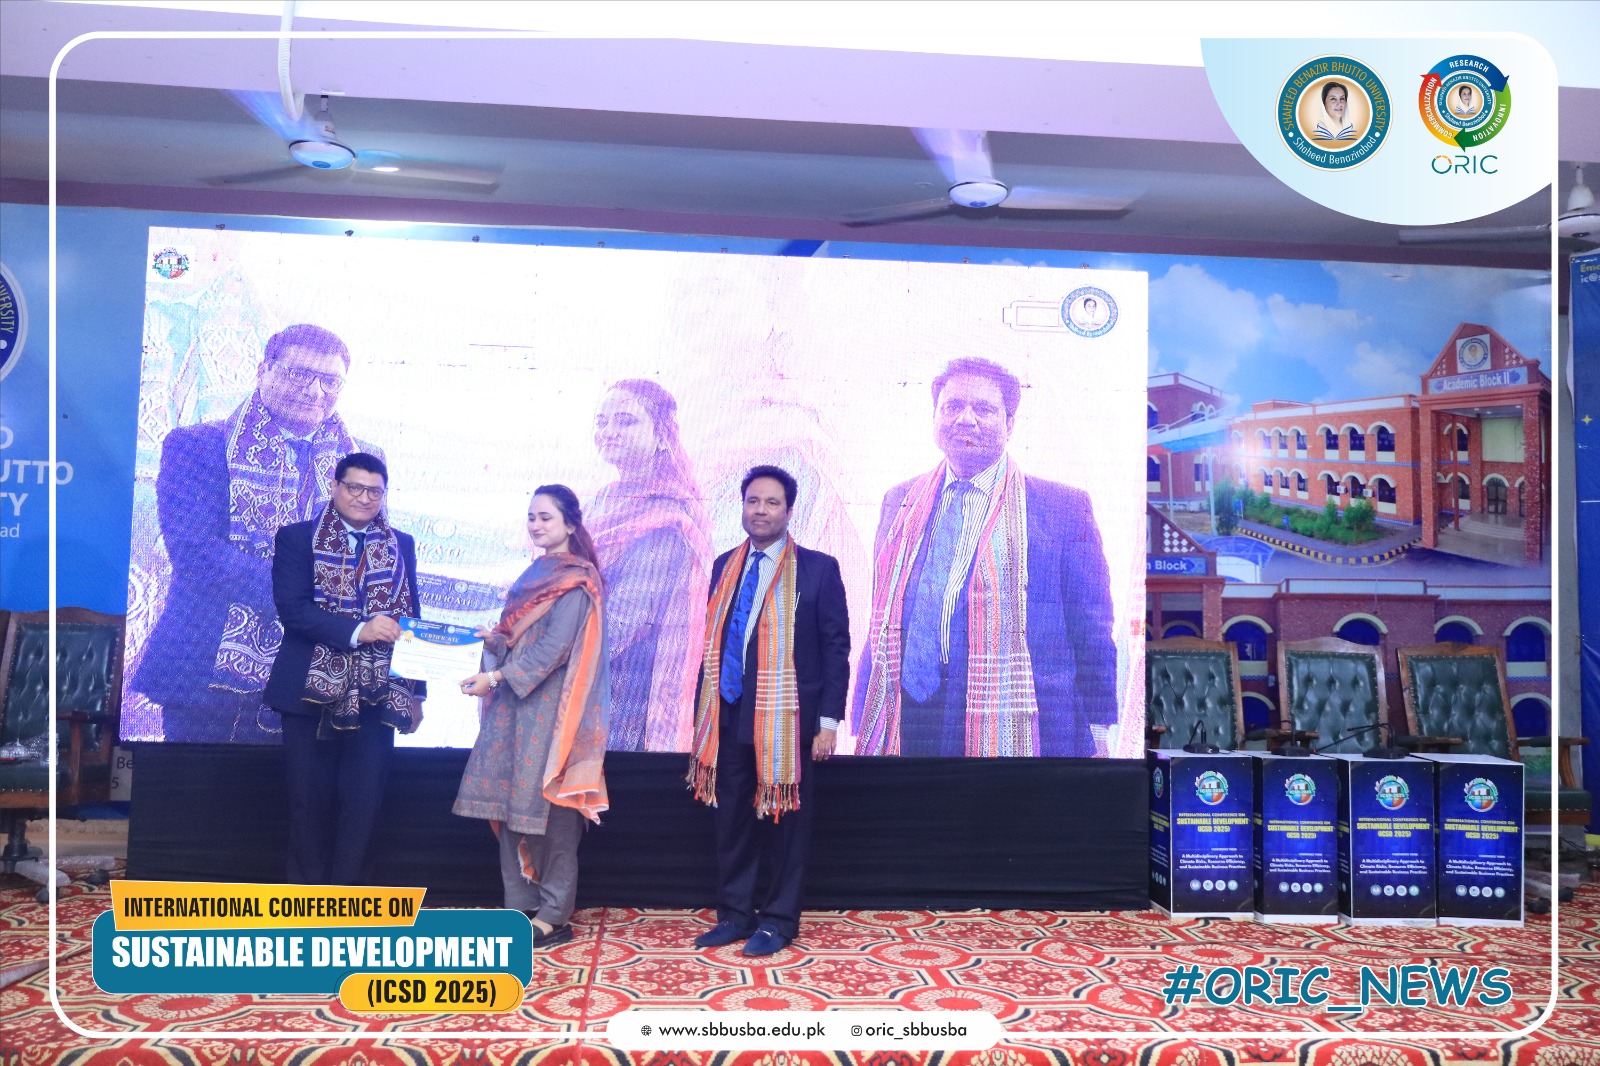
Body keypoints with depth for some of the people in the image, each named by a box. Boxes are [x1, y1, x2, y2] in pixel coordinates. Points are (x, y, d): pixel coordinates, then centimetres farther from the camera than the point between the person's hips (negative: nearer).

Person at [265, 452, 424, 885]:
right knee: (310, 803, 7)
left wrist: (415, 691, 7)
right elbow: (292, 607, -12)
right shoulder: (296, 538, 1)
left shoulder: (401, 545, 10)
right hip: (312, 691, -2)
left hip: (375, 696, 2)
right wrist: (357, 630, -24)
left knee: (363, 804, 2)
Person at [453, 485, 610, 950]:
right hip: (513, 704, 8)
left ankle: (554, 916, 4)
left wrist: (496, 676, -17)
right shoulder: (534, 573, 17)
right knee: (510, 805, 8)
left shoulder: (575, 578, -8)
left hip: (550, 706, -8)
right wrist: (495, 639, -2)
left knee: (549, 806, -4)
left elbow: (555, 646, -16)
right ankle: (519, 907, 16)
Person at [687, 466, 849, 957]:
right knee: (732, 819, 11)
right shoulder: (725, 565, 10)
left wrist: (829, 720, -10)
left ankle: (779, 921, 20)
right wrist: (703, 710, 11)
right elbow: (714, 641, 13)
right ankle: (734, 914, 25)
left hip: (788, 717, -4)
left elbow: (836, 648, -4)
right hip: (730, 716, 4)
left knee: (785, 820, 7)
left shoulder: (817, 568, -3)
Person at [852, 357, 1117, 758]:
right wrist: (862, 729, 13)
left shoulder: (1065, 506, 2)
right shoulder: (899, 502, 13)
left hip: (1017, 738, -3)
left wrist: (1097, 736, -2)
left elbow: (1092, 635, 3)